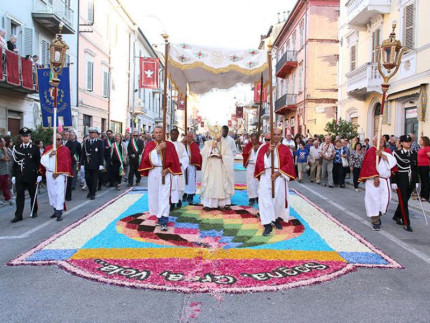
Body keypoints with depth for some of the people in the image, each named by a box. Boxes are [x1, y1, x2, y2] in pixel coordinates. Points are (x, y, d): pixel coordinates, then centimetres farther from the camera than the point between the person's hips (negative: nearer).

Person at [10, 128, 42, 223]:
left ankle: (34, 212, 25)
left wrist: (39, 175, -6)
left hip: (31, 176, -1)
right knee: (19, 196, 1)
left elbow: (38, 162, -1)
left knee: (33, 195, 11)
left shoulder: (35, 148, 0)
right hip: (19, 176, 2)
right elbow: (14, 162, 7)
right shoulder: (16, 148, 6)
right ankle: (18, 215, 4)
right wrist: (13, 175, 3)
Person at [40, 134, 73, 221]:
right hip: (50, 174, 4)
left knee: (60, 193, -8)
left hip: (60, 174, -4)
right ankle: (56, 210, 22)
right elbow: (42, 160, 1)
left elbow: (66, 163, -5)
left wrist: (58, 173, -9)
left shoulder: (65, 149, -1)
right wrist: (49, 154, -16)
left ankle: (59, 212, -5)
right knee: (52, 193, 9)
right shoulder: (48, 148, 8)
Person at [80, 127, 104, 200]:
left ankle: (93, 194, 12)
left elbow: (101, 154, -4)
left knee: (95, 179, 3)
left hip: (95, 165, -3)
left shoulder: (99, 142, -2)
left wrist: (101, 164, -9)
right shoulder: (85, 142, 7)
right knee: (87, 178, 7)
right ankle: (90, 191, 29)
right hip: (87, 164, 3)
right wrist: (82, 163, -1)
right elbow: (83, 153, 5)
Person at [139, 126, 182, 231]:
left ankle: (163, 222, -12)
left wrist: (168, 169, -12)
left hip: (165, 173, -2)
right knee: (154, 195, 8)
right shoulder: (150, 145, 8)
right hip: (153, 173, 3)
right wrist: (158, 148, -17)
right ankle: (159, 215, 26)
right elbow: (147, 158, -9)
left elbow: (174, 160, 3)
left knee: (164, 197, -9)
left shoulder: (169, 145, 5)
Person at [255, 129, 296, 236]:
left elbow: (289, 164, -1)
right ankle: (268, 225, -3)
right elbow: (259, 161, -1)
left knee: (279, 198, 4)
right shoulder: (263, 148, 10)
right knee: (266, 199, -7)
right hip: (266, 176, 0)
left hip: (279, 177, 0)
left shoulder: (285, 149, 6)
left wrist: (278, 173, -12)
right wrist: (268, 152, -13)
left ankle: (277, 219, 27)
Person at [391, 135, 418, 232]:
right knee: (403, 202, -4)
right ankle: (406, 223, -2)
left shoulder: (414, 154, 9)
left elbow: (415, 168, 13)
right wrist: (393, 182, -10)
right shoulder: (396, 153, -5)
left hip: (411, 182, 5)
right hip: (401, 182, -5)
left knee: (405, 200, 13)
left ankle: (397, 216, 32)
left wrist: (416, 182, 10)